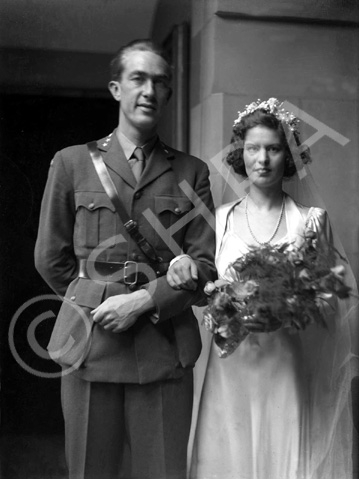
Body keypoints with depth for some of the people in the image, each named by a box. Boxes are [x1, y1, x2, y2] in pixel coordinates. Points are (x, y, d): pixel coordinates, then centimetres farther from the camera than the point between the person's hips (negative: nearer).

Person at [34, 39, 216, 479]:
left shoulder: (191, 172, 8)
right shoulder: (72, 163, 8)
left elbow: (205, 265, 2)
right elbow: (50, 258, 11)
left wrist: (142, 300, -9)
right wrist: (95, 302, 10)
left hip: (165, 347, 0)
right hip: (90, 343, 0)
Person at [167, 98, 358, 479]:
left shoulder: (311, 219, 0)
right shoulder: (221, 218, 4)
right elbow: (207, 289, 7)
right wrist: (186, 274, -14)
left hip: (288, 366, -1)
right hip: (229, 366, 1)